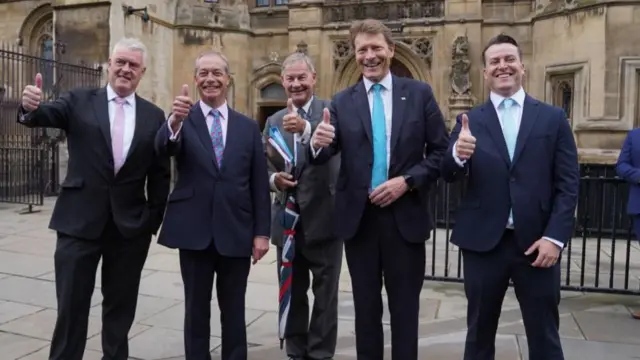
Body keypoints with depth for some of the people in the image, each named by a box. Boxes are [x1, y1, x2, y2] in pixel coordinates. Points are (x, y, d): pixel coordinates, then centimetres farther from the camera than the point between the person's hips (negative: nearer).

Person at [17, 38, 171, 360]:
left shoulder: (154, 116, 5)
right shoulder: (79, 101, 3)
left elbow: (160, 173, 6)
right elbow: (46, 116, -15)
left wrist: (154, 219, 3)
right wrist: (30, 107, -38)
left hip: (131, 225, 2)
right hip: (80, 220, -1)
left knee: (120, 305, 15)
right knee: (71, 304, 8)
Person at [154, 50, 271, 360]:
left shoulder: (248, 127, 7)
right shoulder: (182, 120, 2)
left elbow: (259, 184, 6)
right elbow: (162, 150, -19)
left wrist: (262, 232, 1)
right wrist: (175, 120, -40)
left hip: (236, 232, 1)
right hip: (194, 231, -1)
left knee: (234, 311, 12)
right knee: (196, 310, 11)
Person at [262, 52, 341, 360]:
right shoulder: (274, 121, 10)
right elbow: (266, 165, 11)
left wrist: (305, 128, -45)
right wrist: (274, 178, -11)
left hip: (323, 217, -4)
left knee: (325, 294, 7)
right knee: (292, 293, 16)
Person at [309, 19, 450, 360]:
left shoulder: (419, 93, 2)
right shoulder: (342, 102, 4)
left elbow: (441, 152, 0)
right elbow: (325, 155, -5)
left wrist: (408, 181, -14)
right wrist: (318, 143, -28)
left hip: (405, 216, -1)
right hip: (358, 217, 1)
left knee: (405, 307, 12)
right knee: (366, 306, 15)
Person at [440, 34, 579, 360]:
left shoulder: (553, 118, 5)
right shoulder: (469, 121, 5)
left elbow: (568, 183, 1)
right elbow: (449, 176, -4)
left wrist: (555, 237, -9)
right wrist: (458, 155, -26)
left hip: (536, 242, 0)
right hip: (483, 242, 0)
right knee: (479, 333, 14)